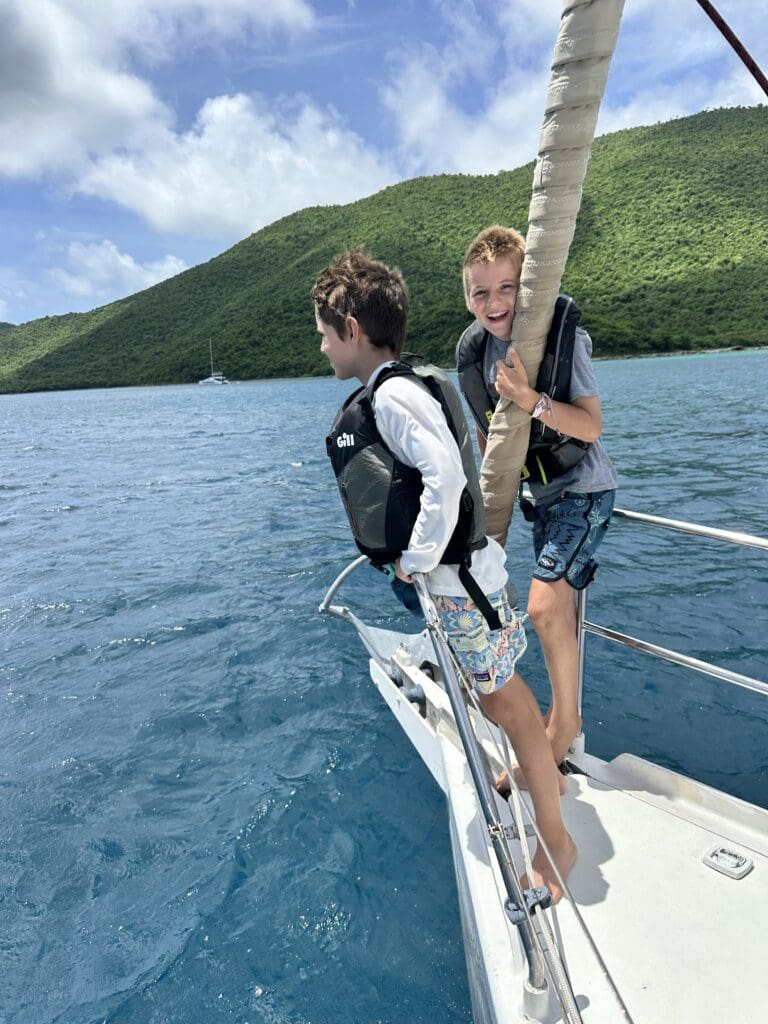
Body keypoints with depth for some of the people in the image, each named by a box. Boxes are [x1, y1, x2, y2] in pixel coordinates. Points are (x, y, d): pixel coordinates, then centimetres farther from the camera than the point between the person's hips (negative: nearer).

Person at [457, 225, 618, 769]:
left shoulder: (564, 336, -20)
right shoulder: (474, 350, -4)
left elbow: (591, 427, -24)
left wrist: (530, 400, -37)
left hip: (584, 489, -6)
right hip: (543, 493, 6)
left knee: (545, 605, -16)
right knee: (560, 607, 15)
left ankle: (565, 719, 6)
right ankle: (564, 713, 32)